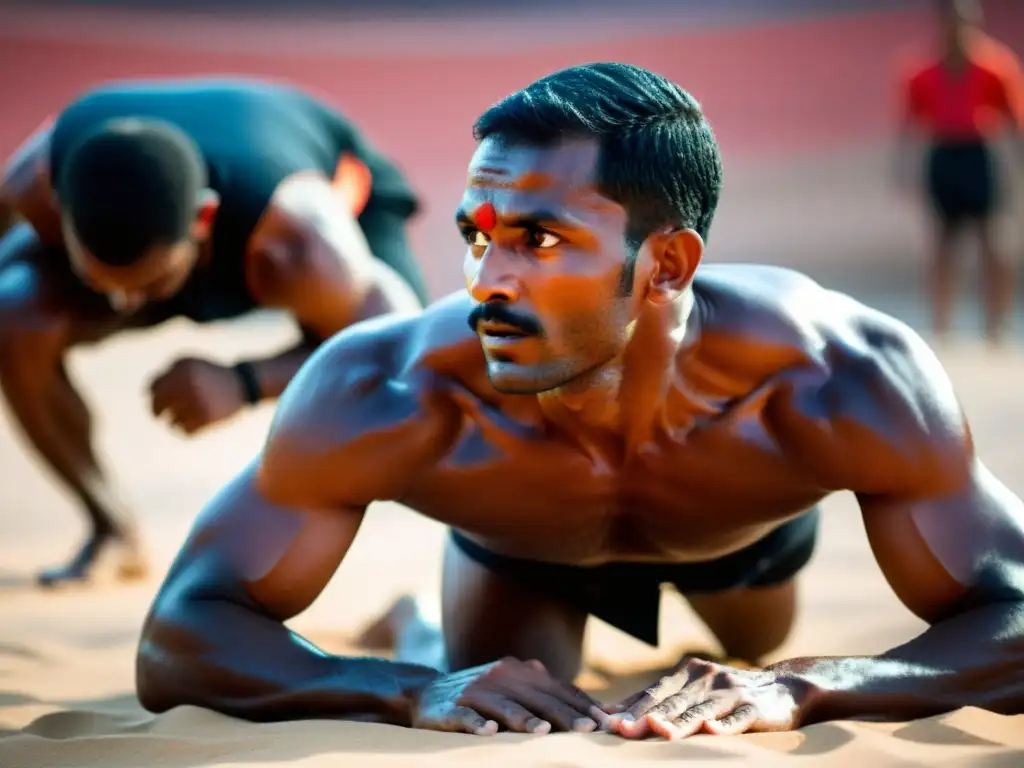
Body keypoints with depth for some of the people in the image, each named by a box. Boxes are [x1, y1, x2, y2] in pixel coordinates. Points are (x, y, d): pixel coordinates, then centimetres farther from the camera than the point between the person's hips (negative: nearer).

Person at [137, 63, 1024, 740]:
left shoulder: (835, 382, -48)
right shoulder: (386, 393, -47)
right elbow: (176, 640, -43)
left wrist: (802, 686, -63)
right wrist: (417, 689, -61)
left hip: (747, 531, 2)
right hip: (519, 546, -1)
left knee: (758, 649, 33)